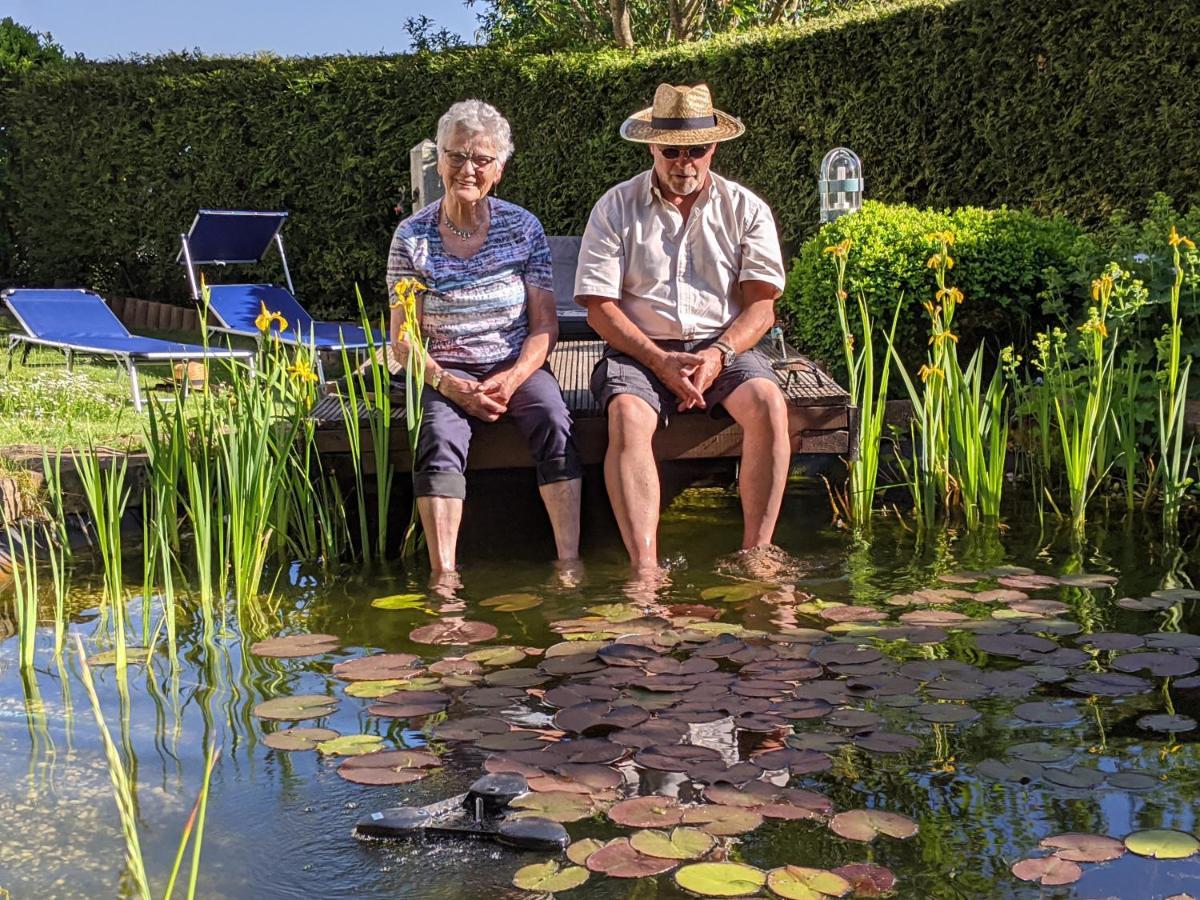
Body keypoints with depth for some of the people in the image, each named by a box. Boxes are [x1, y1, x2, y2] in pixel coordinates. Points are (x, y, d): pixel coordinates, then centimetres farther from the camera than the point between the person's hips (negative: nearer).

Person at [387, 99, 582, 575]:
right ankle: (444, 576, -33)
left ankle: (569, 563, -29)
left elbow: (545, 325, 2)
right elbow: (402, 339, 0)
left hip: (518, 367, 1)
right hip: (446, 374, -1)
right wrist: (449, 385, -17)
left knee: (554, 423, -29)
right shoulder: (412, 237, 0)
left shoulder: (523, 227, 3)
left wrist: (512, 379, -16)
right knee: (440, 439, -31)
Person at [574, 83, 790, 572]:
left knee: (769, 405, -30)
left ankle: (756, 552, -24)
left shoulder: (746, 209, 8)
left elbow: (761, 306, 3)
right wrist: (660, 361, -15)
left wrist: (719, 354, -16)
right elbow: (599, 307, -2)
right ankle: (646, 569, -39)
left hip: (724, 346, 1)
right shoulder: (616, 208, 4)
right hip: (639, 349, -1)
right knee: (627, 416, -33)